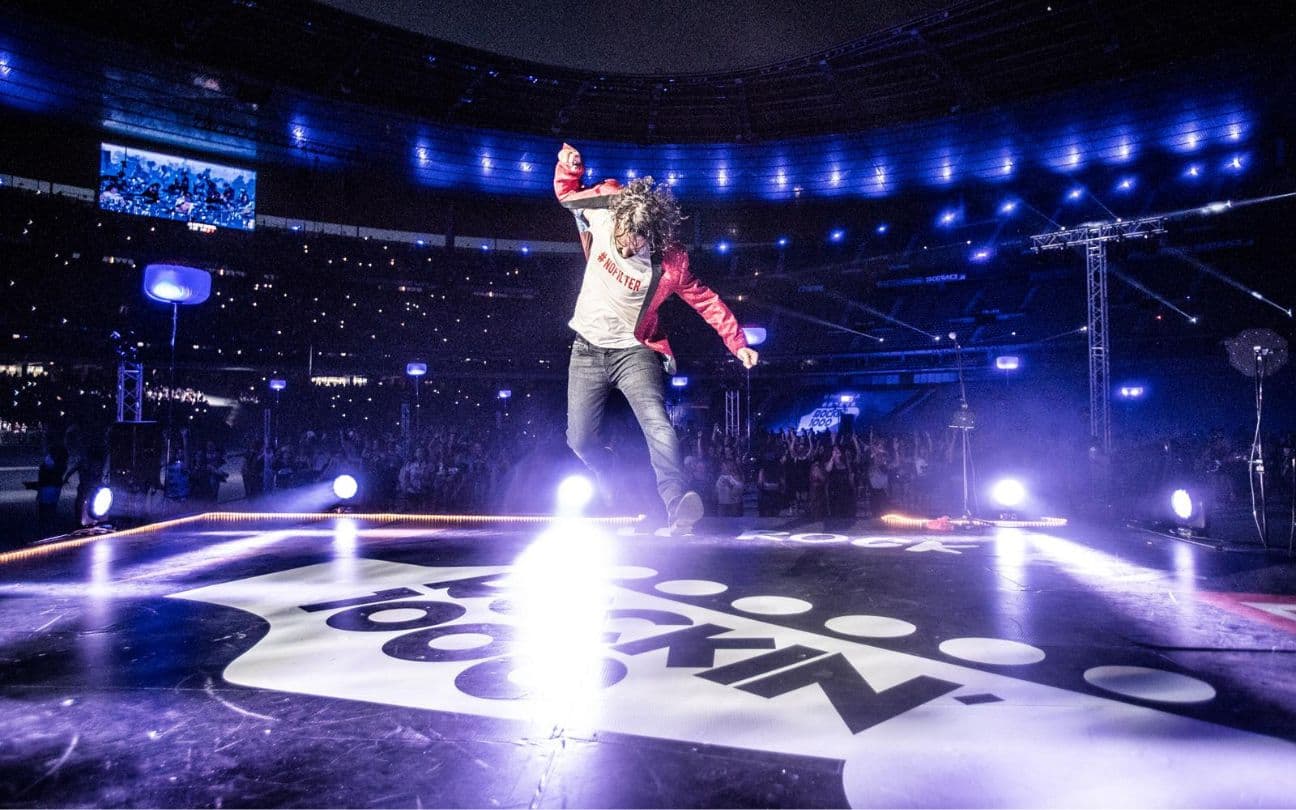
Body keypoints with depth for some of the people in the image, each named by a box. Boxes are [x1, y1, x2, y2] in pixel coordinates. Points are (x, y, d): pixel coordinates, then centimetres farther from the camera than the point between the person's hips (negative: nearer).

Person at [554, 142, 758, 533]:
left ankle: (678, 509, -29)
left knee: (657, 425, -26)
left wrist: (738, 344, -8)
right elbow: (568, 193, 8)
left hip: (633, 351, -3)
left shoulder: (669, 262, -18)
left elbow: (706, 300, -6)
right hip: (587, 349, 3)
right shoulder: (604, 213, -12)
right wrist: (569, 166, -12)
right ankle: (614, 492, 36)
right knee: (580, 438, 6)